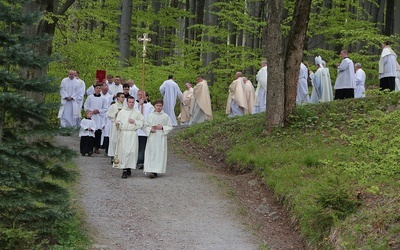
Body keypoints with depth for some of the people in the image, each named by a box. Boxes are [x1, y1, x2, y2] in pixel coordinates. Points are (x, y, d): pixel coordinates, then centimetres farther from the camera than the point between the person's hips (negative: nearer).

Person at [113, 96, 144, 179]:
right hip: (123, 134, 0)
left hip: (133, 135, 0)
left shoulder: (137, 113, 8)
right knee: (123, 151, -3)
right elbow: (118, 121, 6)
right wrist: (117, 123, -16)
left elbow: (141, 123, 9)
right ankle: (124, 170, 0)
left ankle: (128, 169, -2)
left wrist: (134, 121, -7)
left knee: (131, 152, -7)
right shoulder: (121, 112, 8)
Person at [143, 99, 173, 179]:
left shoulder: (166, 116, 4)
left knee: (160, 154, -2)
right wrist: (150, 129, -10)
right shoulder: (150, 116, 7)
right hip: (152, 137, 0)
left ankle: (156, 171, 1)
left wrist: (162, 128, -10)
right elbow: (145, 126, 9)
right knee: (151, 153, -7)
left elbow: (170, 127, 6)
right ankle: (151, 170, -12)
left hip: (161, 138, 0)